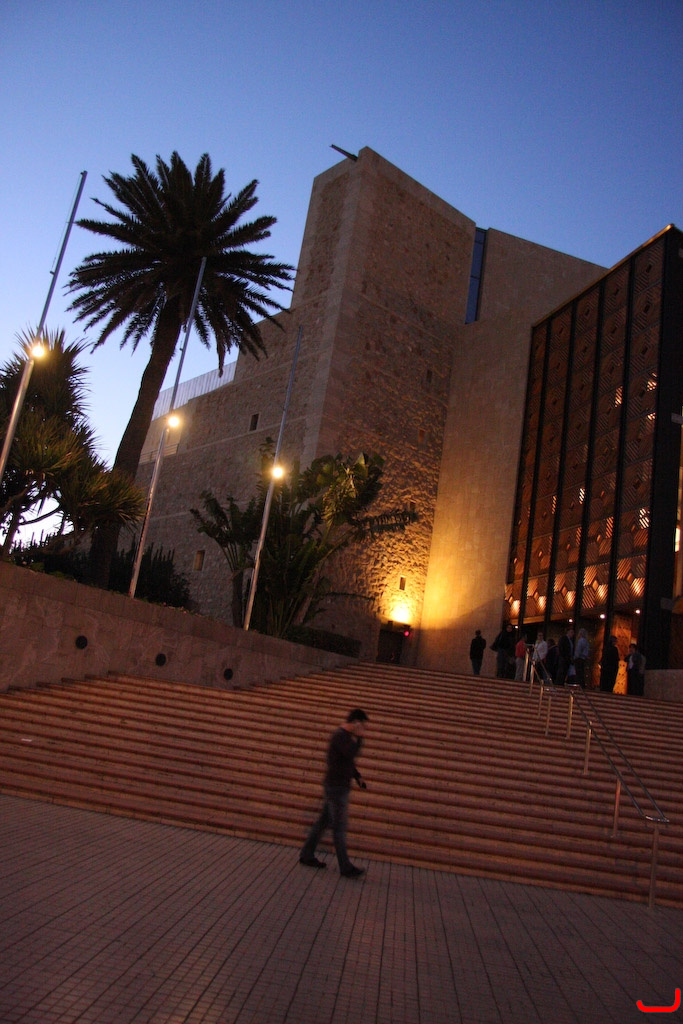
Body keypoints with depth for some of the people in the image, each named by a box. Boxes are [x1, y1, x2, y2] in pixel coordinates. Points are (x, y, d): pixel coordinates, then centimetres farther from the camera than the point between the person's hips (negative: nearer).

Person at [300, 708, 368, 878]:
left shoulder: (346, 736, 12)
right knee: (339, 827, -3)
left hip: (339, 787, 9)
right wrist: (359, 737, -18)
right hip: (336, 787, -9)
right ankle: (345, 867, 3)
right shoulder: (340, 735, -18)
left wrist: (358, 776, 13)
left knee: (323, 822, 15)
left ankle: (307, 855, 23)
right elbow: (351, 754, -31)